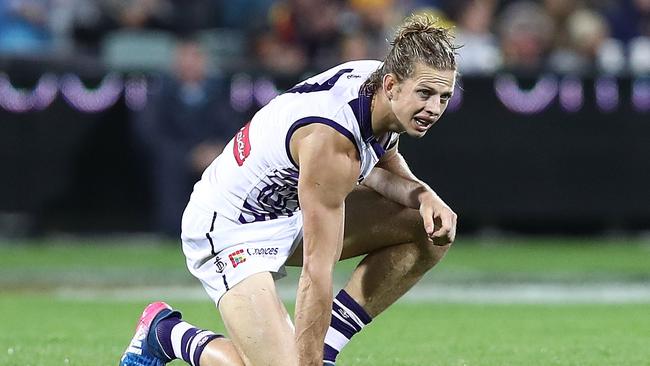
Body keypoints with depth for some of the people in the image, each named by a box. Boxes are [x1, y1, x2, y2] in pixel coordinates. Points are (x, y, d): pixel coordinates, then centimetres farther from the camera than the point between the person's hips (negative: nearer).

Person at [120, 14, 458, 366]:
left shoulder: (379, 74, -9)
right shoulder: (330, 141, -35)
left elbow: (380, 169, 12)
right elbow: (316, 274, -35)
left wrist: (423, 195, -10)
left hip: (292, 210, 9)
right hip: (231, 232, -9)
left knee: (433, 229, -4)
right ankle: (164, 330, 5)